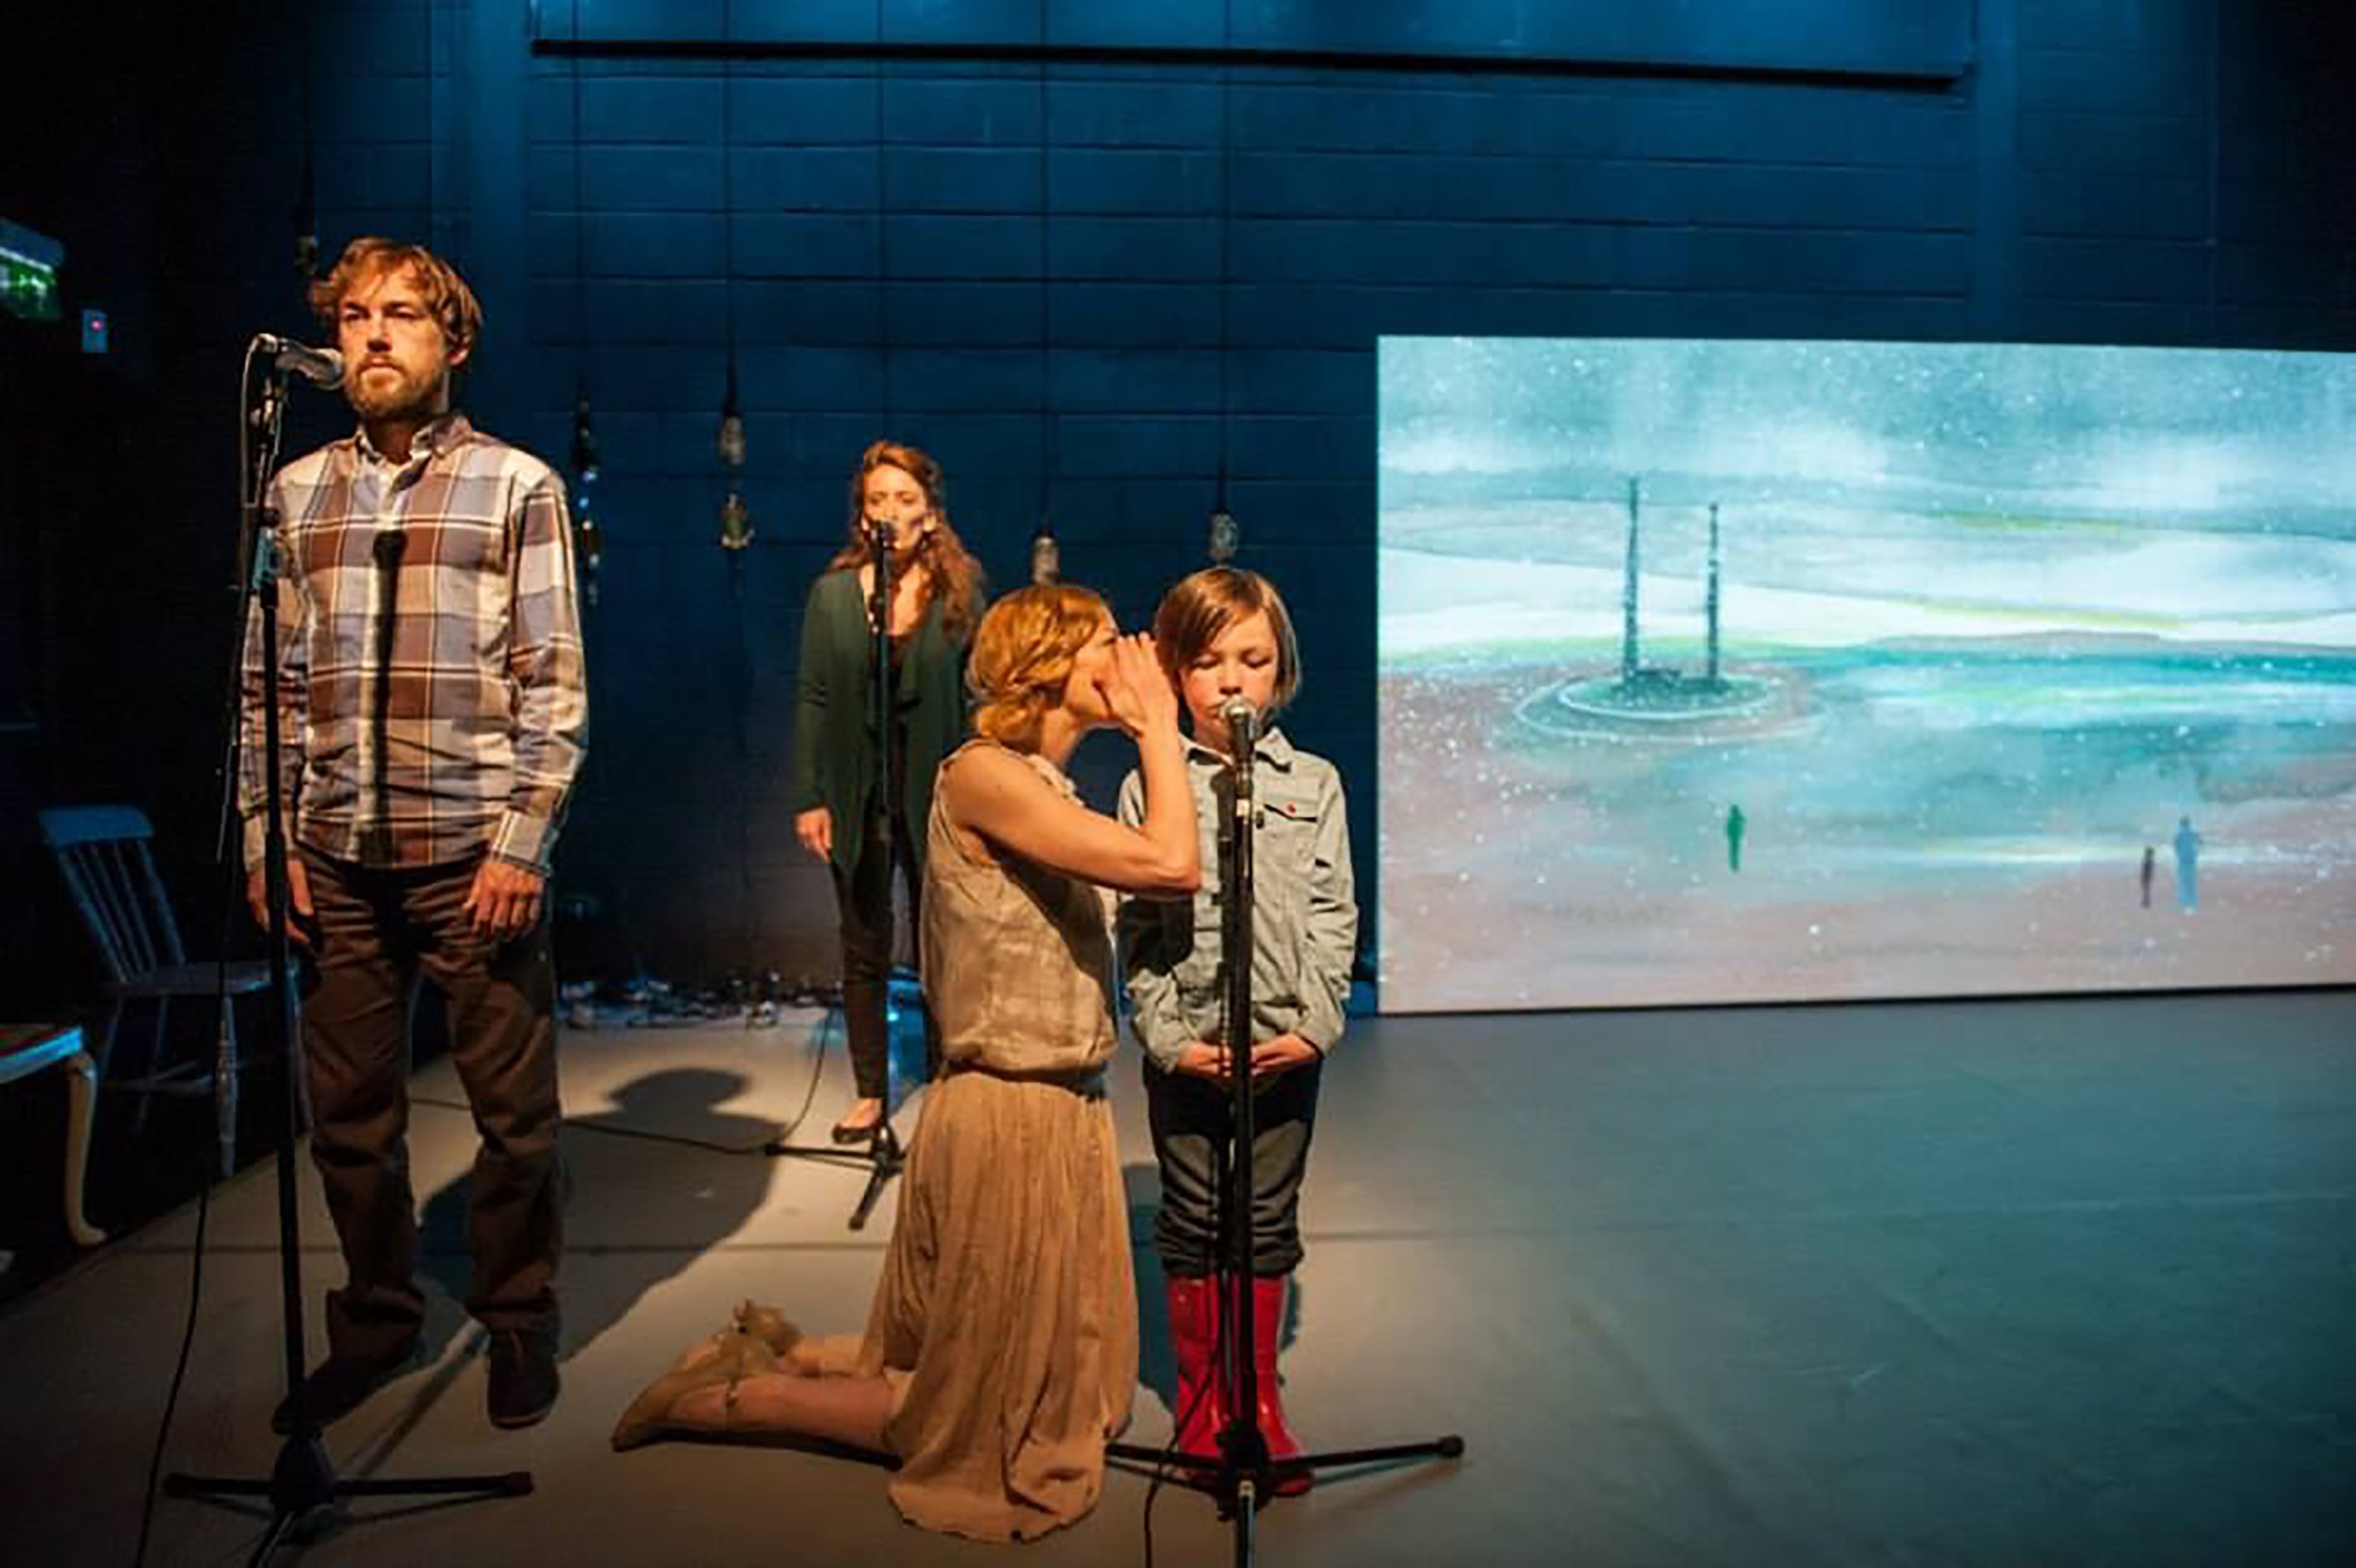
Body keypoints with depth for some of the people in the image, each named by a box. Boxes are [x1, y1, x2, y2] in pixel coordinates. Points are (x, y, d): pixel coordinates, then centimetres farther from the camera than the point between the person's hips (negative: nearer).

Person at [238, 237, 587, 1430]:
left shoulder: (516, 487, 1)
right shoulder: (295, 493, 12)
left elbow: (554, 681, -4)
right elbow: (268, 681, 13)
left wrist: (524, 841, -11)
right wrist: (266, 835, 5)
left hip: (472, 854, -3)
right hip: (335, 859, 4)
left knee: (513, 1111, 3)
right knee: (349, 1113, 10)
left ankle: (518, 1321, 22)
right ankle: (376, 1319, 29)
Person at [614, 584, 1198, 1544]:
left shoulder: (1048, 789, 12)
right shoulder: (983, 776, -17)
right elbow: (1171, 865, -24)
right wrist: (1158, 728, -15)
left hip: (1067, 1113, 9)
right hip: (1009, 1119, -9)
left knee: (1057, 1381, 22)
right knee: (987, 1421, 7)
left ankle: (782, 1355, 29)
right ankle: (736, 1395, 20)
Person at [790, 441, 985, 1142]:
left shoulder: (962, 593, -2)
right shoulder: (833, 592, 1)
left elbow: (978, 699, -2)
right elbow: (813, 701, 2)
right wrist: (808, 797, -3)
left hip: (935, 795, -1)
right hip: (858, 795, 2)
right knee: (864, 951, 11)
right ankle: (870, 1092, 24)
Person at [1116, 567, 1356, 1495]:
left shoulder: (1314, 785, 4)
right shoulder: (1151, 788, 0)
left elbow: (1334, 919, 2)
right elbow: (1136, 930, -2)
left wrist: (1315, 1026, -9)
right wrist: (1168, 1035, -10)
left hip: (1286, 1045, 1)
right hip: (1185, 1046, -1)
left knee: (1268, 1226, 10)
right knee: (1191, 1226, 10)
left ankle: (1259, 1405, 26)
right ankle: (1200, 1402, 26)